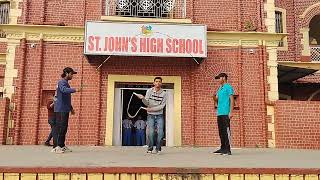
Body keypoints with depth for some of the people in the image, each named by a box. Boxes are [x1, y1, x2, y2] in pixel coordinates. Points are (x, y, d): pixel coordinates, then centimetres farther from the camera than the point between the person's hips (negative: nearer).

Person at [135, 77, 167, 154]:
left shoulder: (164, 93, -4)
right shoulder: (149, 91, -3)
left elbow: (162, 106, -9)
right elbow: (147, 103, -10)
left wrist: (152, 109, -17)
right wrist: (143, 98, -30)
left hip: (159, 115, 1)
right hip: (150, 115, 0)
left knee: (160, 133, -5)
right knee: (150, 132, -8)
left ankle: (158, 149, 10)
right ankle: (150, 149, 8)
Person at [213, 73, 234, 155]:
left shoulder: (228, 87, -1)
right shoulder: (220, 88, 22)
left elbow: (232, 100, -8)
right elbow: (216, 99, 22)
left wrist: (231, 112, -16)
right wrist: (214, 96, -1)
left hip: (226, 113, -8)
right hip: (219, 113, 8)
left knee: (226, 131, -7)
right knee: (221, 131, 9)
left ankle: (227, 149, -5)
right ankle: (223, 148, 16)